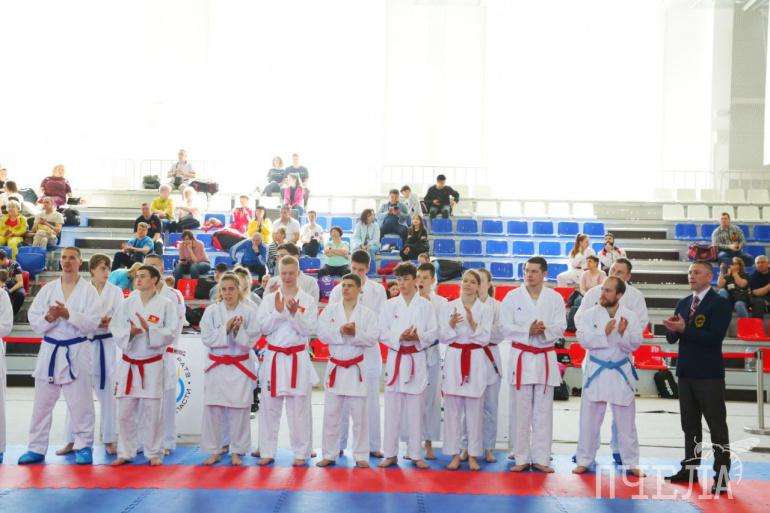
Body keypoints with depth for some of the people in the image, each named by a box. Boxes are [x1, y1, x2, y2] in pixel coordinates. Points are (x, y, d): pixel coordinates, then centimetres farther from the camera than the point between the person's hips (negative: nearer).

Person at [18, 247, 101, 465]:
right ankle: (37, 448, 19)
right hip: (49, 350, 3)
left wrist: (68, 314, -20)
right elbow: (33, 319, 3)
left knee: (80, 403, 1)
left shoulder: (89, 290, -2)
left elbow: (92, 323, -11)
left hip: (76, 351, -3)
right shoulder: (48, 289, 6)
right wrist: (48, 318, -17)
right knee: (42, 403, 9)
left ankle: (84, 447, 12)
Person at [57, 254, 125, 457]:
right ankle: (70, 441, 12)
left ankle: (109, 440, 14)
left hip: (106, 346, 0)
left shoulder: (115, 292, 3)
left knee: (107, 394, 4)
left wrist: (109, 322, -23)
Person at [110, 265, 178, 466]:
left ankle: (154, 453, 15)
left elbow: (170, 333, -10)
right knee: (125, 411, 5)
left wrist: (149, 329, -22)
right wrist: (129, 332, -20)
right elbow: (115, 329, 0)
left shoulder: (165, 304, -4)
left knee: (152, 411, 1)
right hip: (129, 364, 3)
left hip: (152, 364, -2)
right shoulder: (128, 303, 4)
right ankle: (125, 453, 19)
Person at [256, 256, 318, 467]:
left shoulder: (308, 300, 1)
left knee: (299, 409, 0)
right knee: (270, 407, 6)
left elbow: (308, 330, -6)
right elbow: (264, 328, -2)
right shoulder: (269, 299, 6)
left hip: (298, 358, -2)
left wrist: (294, 313, -20)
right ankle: (267, 452, 16)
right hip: (273, 357, 2)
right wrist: (278, 311, -16)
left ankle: (301, 453, 10)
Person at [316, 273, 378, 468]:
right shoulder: (330, 310, 4)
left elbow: (372, 338, -9)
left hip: (356, 368, -1)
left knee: (359, 415, 3)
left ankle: (361, 456, 13)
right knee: (331, 414, 8)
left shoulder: (367, 313, 0)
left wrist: (355, 333, -25)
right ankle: (329, 455, 18)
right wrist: (341, 331, -21)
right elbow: (322, 332, -7)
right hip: (335, 367, 2)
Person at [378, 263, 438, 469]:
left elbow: (433, 333, 0)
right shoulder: (389, 305, 4)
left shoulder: (425, 305, 2)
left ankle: (415, 454, 14)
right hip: (395, 359, 1)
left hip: (417, 360, -1)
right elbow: (383, 334, 1)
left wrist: (418, 337, -18)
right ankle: (390, 454, 13)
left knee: (415, 410, 4)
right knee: (392, 409, 4)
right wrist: (400, 337, -17)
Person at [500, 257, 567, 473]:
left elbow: (560, 327, -1)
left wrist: (545, 330, -22)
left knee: (543, 412, 4)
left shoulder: (555, 298, 5)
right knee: (522, 412, 2)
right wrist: (528, 331, -18)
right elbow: (505, 327, -4)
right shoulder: (512, 297, 2)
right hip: (521, 357, -1)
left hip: (545, 359, 1)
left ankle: (541, 459, 11)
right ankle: (522, 458, 11)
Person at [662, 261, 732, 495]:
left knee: (717, 426, -3)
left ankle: (722, 476, -1)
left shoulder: (720, 303, -8)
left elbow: (715, 337, -20)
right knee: (690, 425, 14)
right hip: (686, 372, 7)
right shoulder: (683, 303, 12)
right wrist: (672, 328, -12)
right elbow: (672, 338, 10)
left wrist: (685, 329, -23)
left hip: (709, 374, -7)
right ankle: (690, 469, 23)